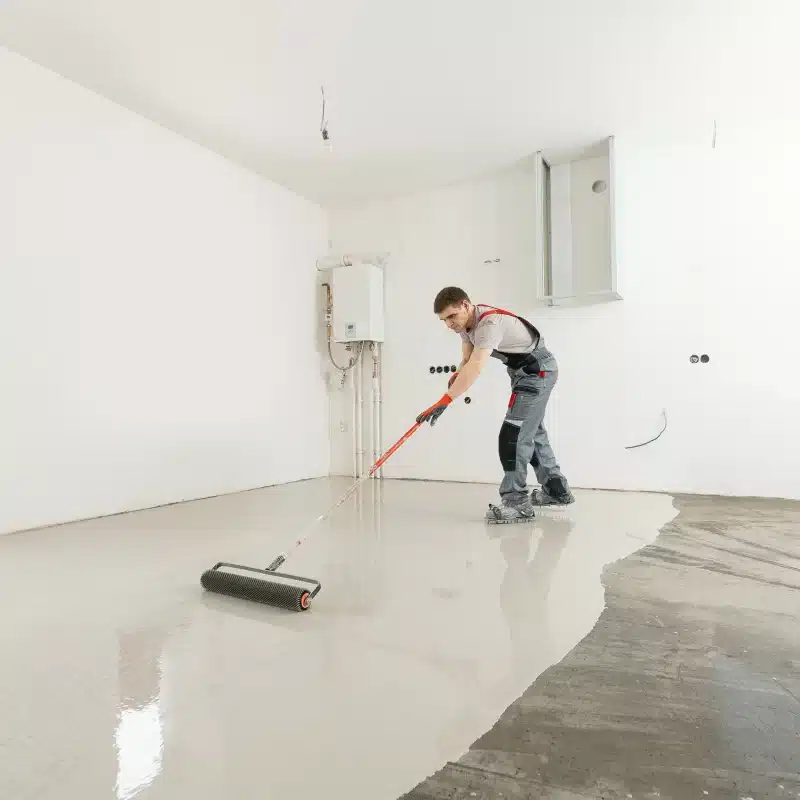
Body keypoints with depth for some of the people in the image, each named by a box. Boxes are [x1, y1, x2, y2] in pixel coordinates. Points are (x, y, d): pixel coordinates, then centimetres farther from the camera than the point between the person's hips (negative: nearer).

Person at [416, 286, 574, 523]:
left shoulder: (490, 323, -33)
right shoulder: (466, 321, -3)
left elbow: (476, 368, -45)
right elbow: (467, 360, -1)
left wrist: (443, 402, -51)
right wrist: (457, 376, -24)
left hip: (539, 370, -10)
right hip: (524, 372, 10)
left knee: (513, 433, -18)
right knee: (531, 431, 18)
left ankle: (517, 501, -12)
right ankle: (556, 490, 32)